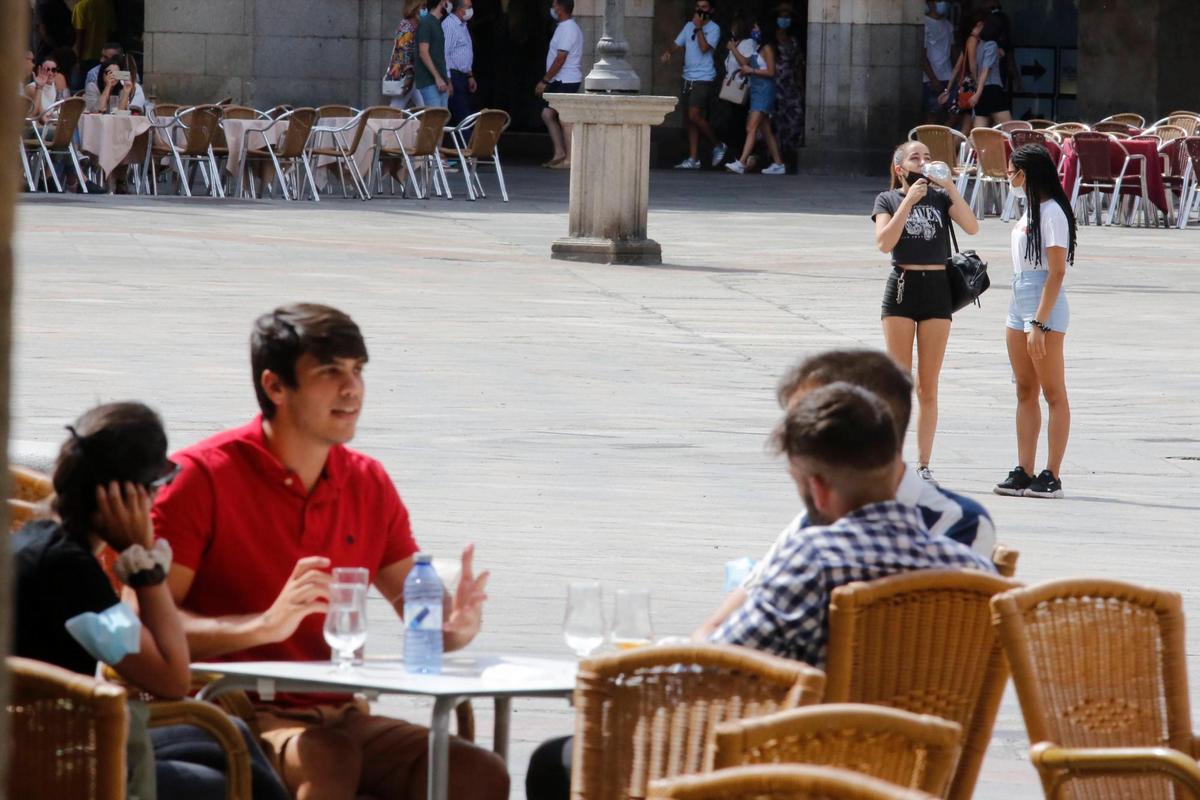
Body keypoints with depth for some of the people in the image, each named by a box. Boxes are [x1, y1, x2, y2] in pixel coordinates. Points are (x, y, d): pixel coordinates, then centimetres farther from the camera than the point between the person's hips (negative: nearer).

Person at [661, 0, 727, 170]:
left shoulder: (713, 28, -5)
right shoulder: (689, 26, 14)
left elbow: (704, 47, -17)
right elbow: (677, 44, 13)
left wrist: (699, 27, -13)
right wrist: (668, 52, -7)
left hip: (703, 79, -7)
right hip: (689, 78, 7)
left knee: (695, 116, -14)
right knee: (691, 119, 7)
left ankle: (718, 146, 5)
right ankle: (693, 159, 9)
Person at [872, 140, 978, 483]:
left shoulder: (941, 197, 10)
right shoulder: (888, 200, 5)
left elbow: (972, 227, -5)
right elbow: (884, 242, -11)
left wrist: (950, 187, -10)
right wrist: (909, 200, -14)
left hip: (937, 290, 2)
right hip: (901, 287, -2)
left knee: (928, 387, 4)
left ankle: (924, 465, 8)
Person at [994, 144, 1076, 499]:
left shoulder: (1052, 213, -14)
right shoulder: (1030, 210, 15)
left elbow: (1056, 273, -18)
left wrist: (1039, 323, -21)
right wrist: (1019, 318, 16)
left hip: (1045, 306, -10)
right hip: (1020, 304, 10)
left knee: (1053, 393, -4)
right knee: (1025, 392, 10)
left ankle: (1052, 477, -4)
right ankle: (1024, 472, 12)